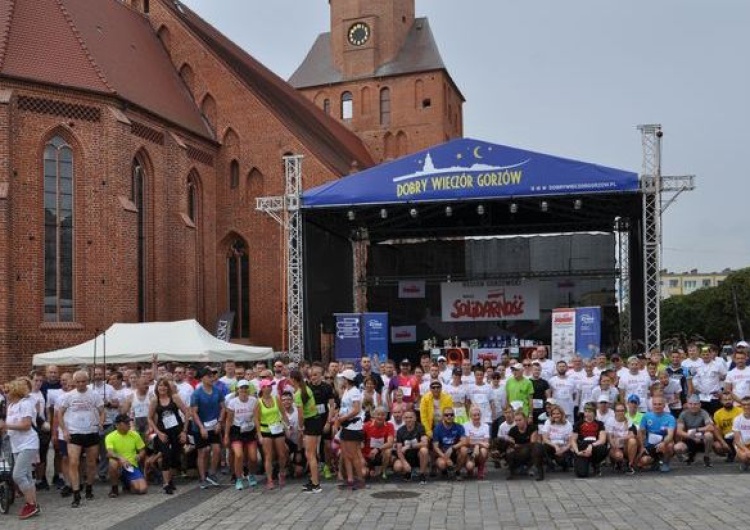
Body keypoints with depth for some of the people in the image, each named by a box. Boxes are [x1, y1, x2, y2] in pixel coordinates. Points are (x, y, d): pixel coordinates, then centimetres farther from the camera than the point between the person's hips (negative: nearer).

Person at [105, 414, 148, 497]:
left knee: (142, 489, -19)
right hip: (119, 466, -2)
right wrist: (120, 458, -43)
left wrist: (139, 456, -15)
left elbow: (143, 451, 9)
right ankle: (114, 488, -11)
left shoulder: (135, 435, 1)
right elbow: (109, 453, -24)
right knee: (113, 462, -39)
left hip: (132, 466, 2)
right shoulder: (110, 437, -8)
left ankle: (128, 484, 19)